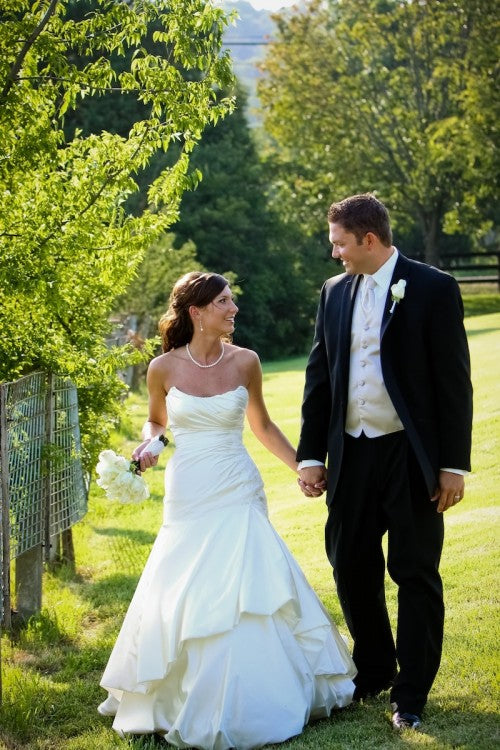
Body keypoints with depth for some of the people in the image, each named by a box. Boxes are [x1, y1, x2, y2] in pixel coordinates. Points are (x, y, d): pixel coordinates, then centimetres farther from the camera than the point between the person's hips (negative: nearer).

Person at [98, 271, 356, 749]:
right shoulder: (164, 368, -4)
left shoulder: (245, 362, -2)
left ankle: (244, 703, 13)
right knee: (181, 601, 4)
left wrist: (303, 467, 9)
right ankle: (175, 698, 24)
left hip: (238, 496, 0)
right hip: (187, 499, 0)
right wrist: (146, 444, -7)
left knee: (244, 598, -3)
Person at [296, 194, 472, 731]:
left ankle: (411, 693, 15)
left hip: (411, 456, -5)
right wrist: (311, 455, 6)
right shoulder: (334, 292, 8)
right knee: (351, 568, 12)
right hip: (352, 455, 5)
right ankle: (374, 671, 32)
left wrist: (453, 464, -11)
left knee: (416, 575, 4)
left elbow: (454, 381, -8)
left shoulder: (433, 289, -7)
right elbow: (318, 377, 11)